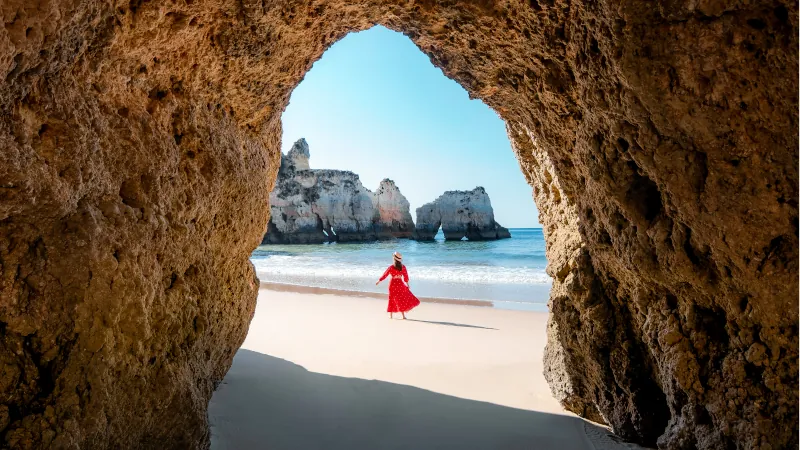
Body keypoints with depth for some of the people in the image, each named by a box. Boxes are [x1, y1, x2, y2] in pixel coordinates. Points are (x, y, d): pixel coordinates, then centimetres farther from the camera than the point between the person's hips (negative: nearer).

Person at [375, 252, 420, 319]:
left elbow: (385, 275, -4)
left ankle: (391, 315, 17)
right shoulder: (403, 267, -5)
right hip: (400, 284, 1)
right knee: (402, 299, 9)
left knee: (392, 299, 10)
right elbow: (406, 276, 5)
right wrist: (407, 283, 20)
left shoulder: (391, 267, -12)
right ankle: (403, 315, 6)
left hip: (393, 284, -1)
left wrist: (379, 281, 9)